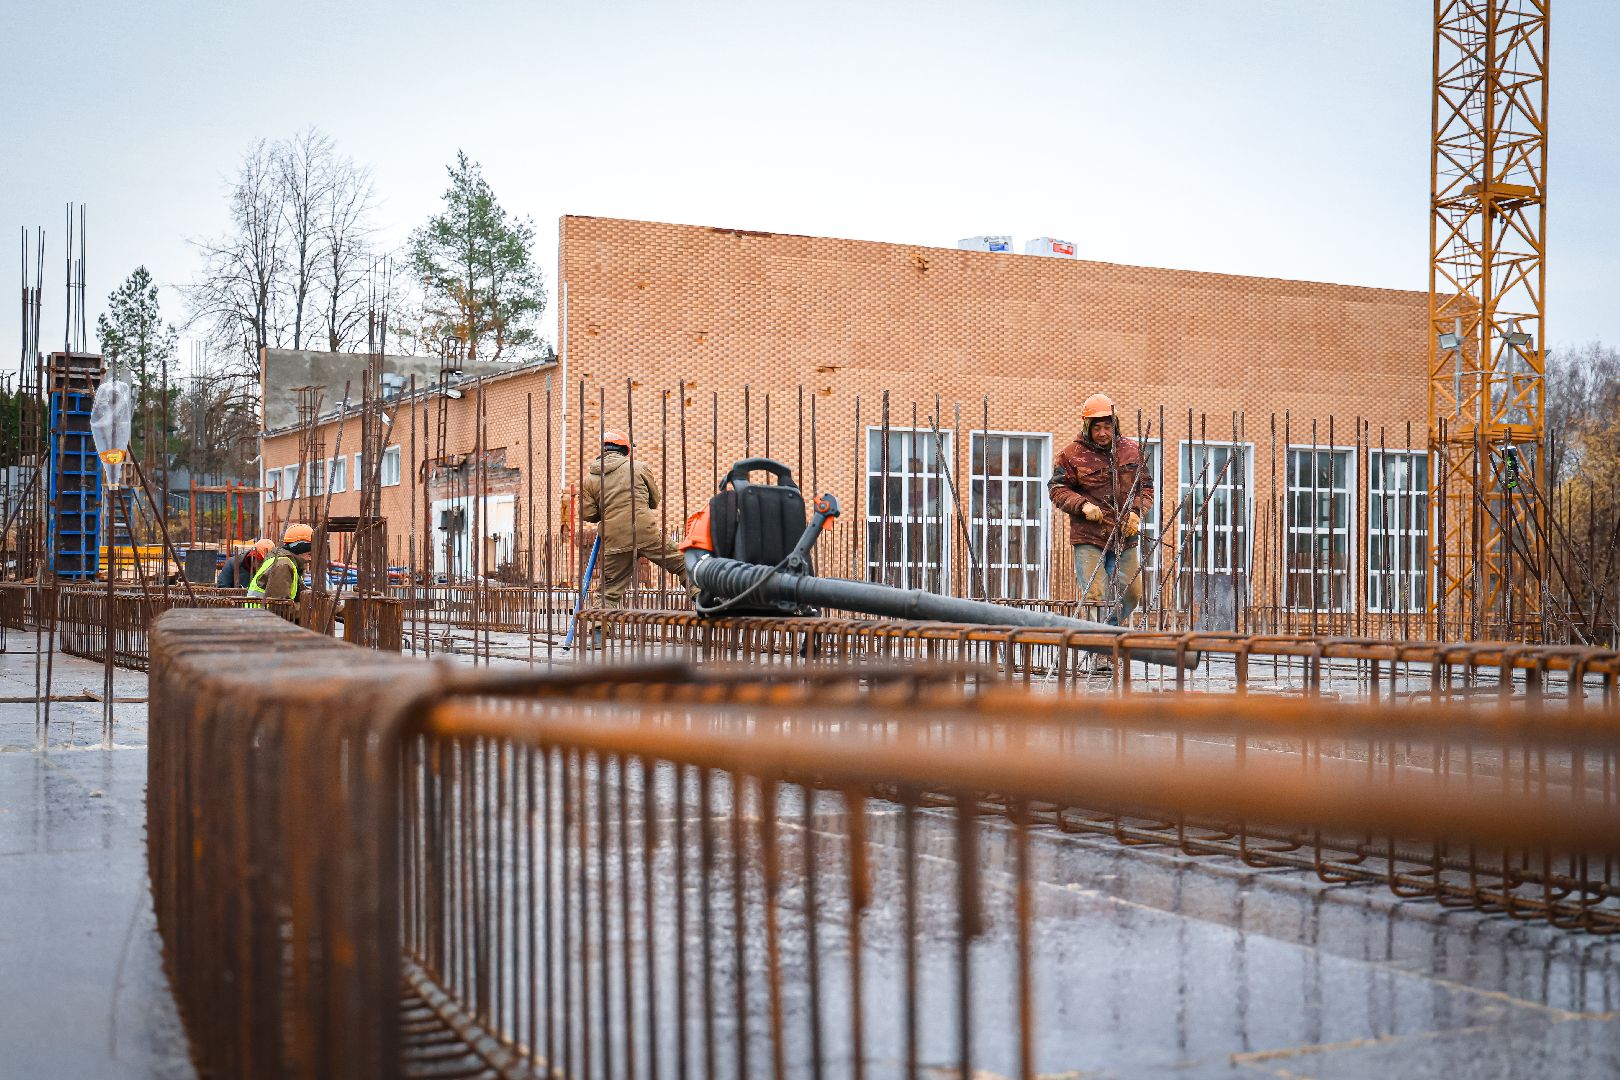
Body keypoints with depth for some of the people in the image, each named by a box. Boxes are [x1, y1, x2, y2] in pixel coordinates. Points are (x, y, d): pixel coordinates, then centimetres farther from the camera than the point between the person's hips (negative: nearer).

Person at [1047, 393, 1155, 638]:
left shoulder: (1131, 450, 8)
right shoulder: (1071, 454, -2)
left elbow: (1146, 487, 12)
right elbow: (1057, 489, -1)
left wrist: (1136, 512, -7)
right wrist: (1083, 505, -16)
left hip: (1125, 536, 4)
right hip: (1088, 537, -4)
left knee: (1132, 594, 6)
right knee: (1096, 597, -10)